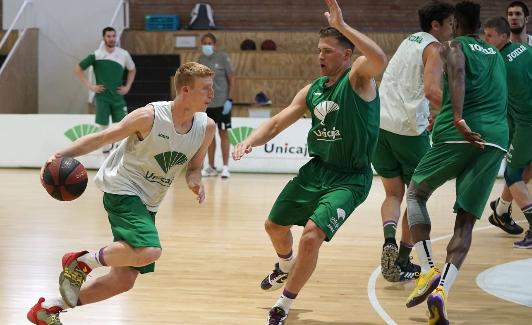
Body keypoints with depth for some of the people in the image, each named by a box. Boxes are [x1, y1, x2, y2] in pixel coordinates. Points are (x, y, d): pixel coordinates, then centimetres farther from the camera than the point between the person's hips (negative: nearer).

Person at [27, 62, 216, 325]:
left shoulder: (206, 127, -3)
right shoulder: (150, 116, -19)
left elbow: (192, 168, 12)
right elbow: (101, 138, -11)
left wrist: (195, 182, -11)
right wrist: (61, 155, -22)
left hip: (146, 204, 8)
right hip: (121, 190, -7)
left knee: (123, 281, 9)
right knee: (149, 251, -33)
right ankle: (81, 262, -7)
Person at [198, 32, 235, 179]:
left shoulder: (222, 58, -7)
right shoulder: (201, 60, 6)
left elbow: (231, 79, -5)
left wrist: (229, 99, -12)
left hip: (221, 102, -4)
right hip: (206, 102, 5)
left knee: (223, 133, -2)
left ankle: (225, 167, 1)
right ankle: (211, 167, 16)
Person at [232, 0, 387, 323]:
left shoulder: (358, 77, -14)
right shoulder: (312, 90, 5)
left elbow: (380, 60, -37)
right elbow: (277, 122, 8)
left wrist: (342, 26, -40)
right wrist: (251, 140, -12)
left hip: (349, 178, -8)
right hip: (316, 169, 8)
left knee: (312, 235, -23)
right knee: (275, 226, 19)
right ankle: (286, 266, 55)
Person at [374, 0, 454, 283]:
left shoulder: (411, 40, 20)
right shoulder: (434, 48, -5)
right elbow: (431, 91, -22)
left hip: (380, 124, 6)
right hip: (408, 129, -6)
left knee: (393, 193, 13)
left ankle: (389, 241, -14)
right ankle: (403, 262, 12)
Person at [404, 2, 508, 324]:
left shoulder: (454, 46, 9)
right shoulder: (497, 55, 27)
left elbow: (457, 73, -14)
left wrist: (458, 119, -27)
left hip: (459, 136, -4)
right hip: (497, 140, 4)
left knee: (416, 194, 18)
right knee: (466, 221, 5)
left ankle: (429, 270, 0)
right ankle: (442, 289, -17)